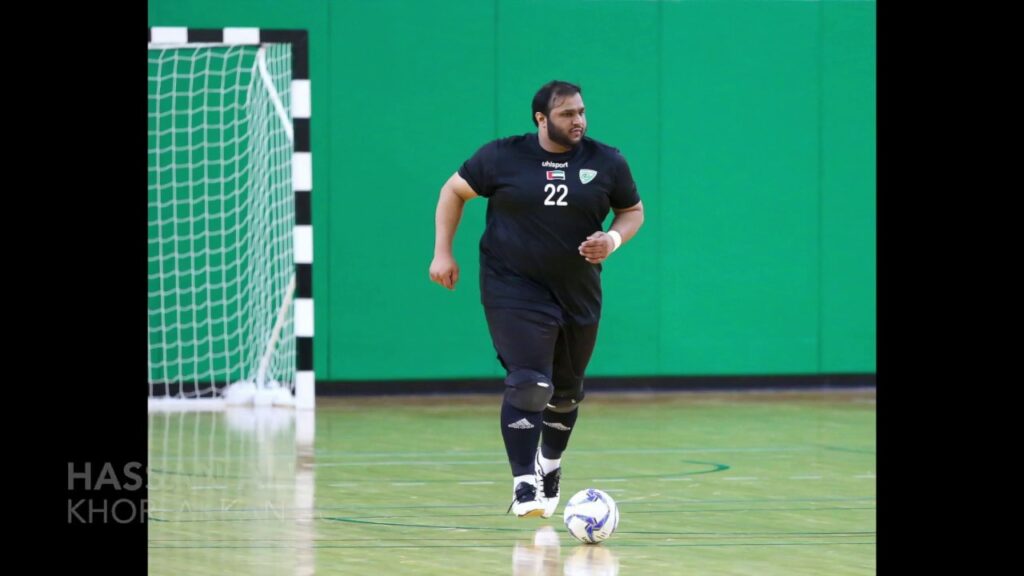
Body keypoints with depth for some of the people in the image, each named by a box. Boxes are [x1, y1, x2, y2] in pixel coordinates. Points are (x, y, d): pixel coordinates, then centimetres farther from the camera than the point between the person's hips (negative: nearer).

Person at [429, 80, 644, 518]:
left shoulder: (606, 163, -1)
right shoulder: (503, 157, -6)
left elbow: (633, 210, 11)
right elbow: (454, 191, 5)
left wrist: (614, 239, -11)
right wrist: (442, 252, -1)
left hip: (578, 293, 4)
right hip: (515, 289, -4)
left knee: (567, 389, 17)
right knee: (528, 384, -19)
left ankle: (550, 466, 43)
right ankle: (524, 485, -18)